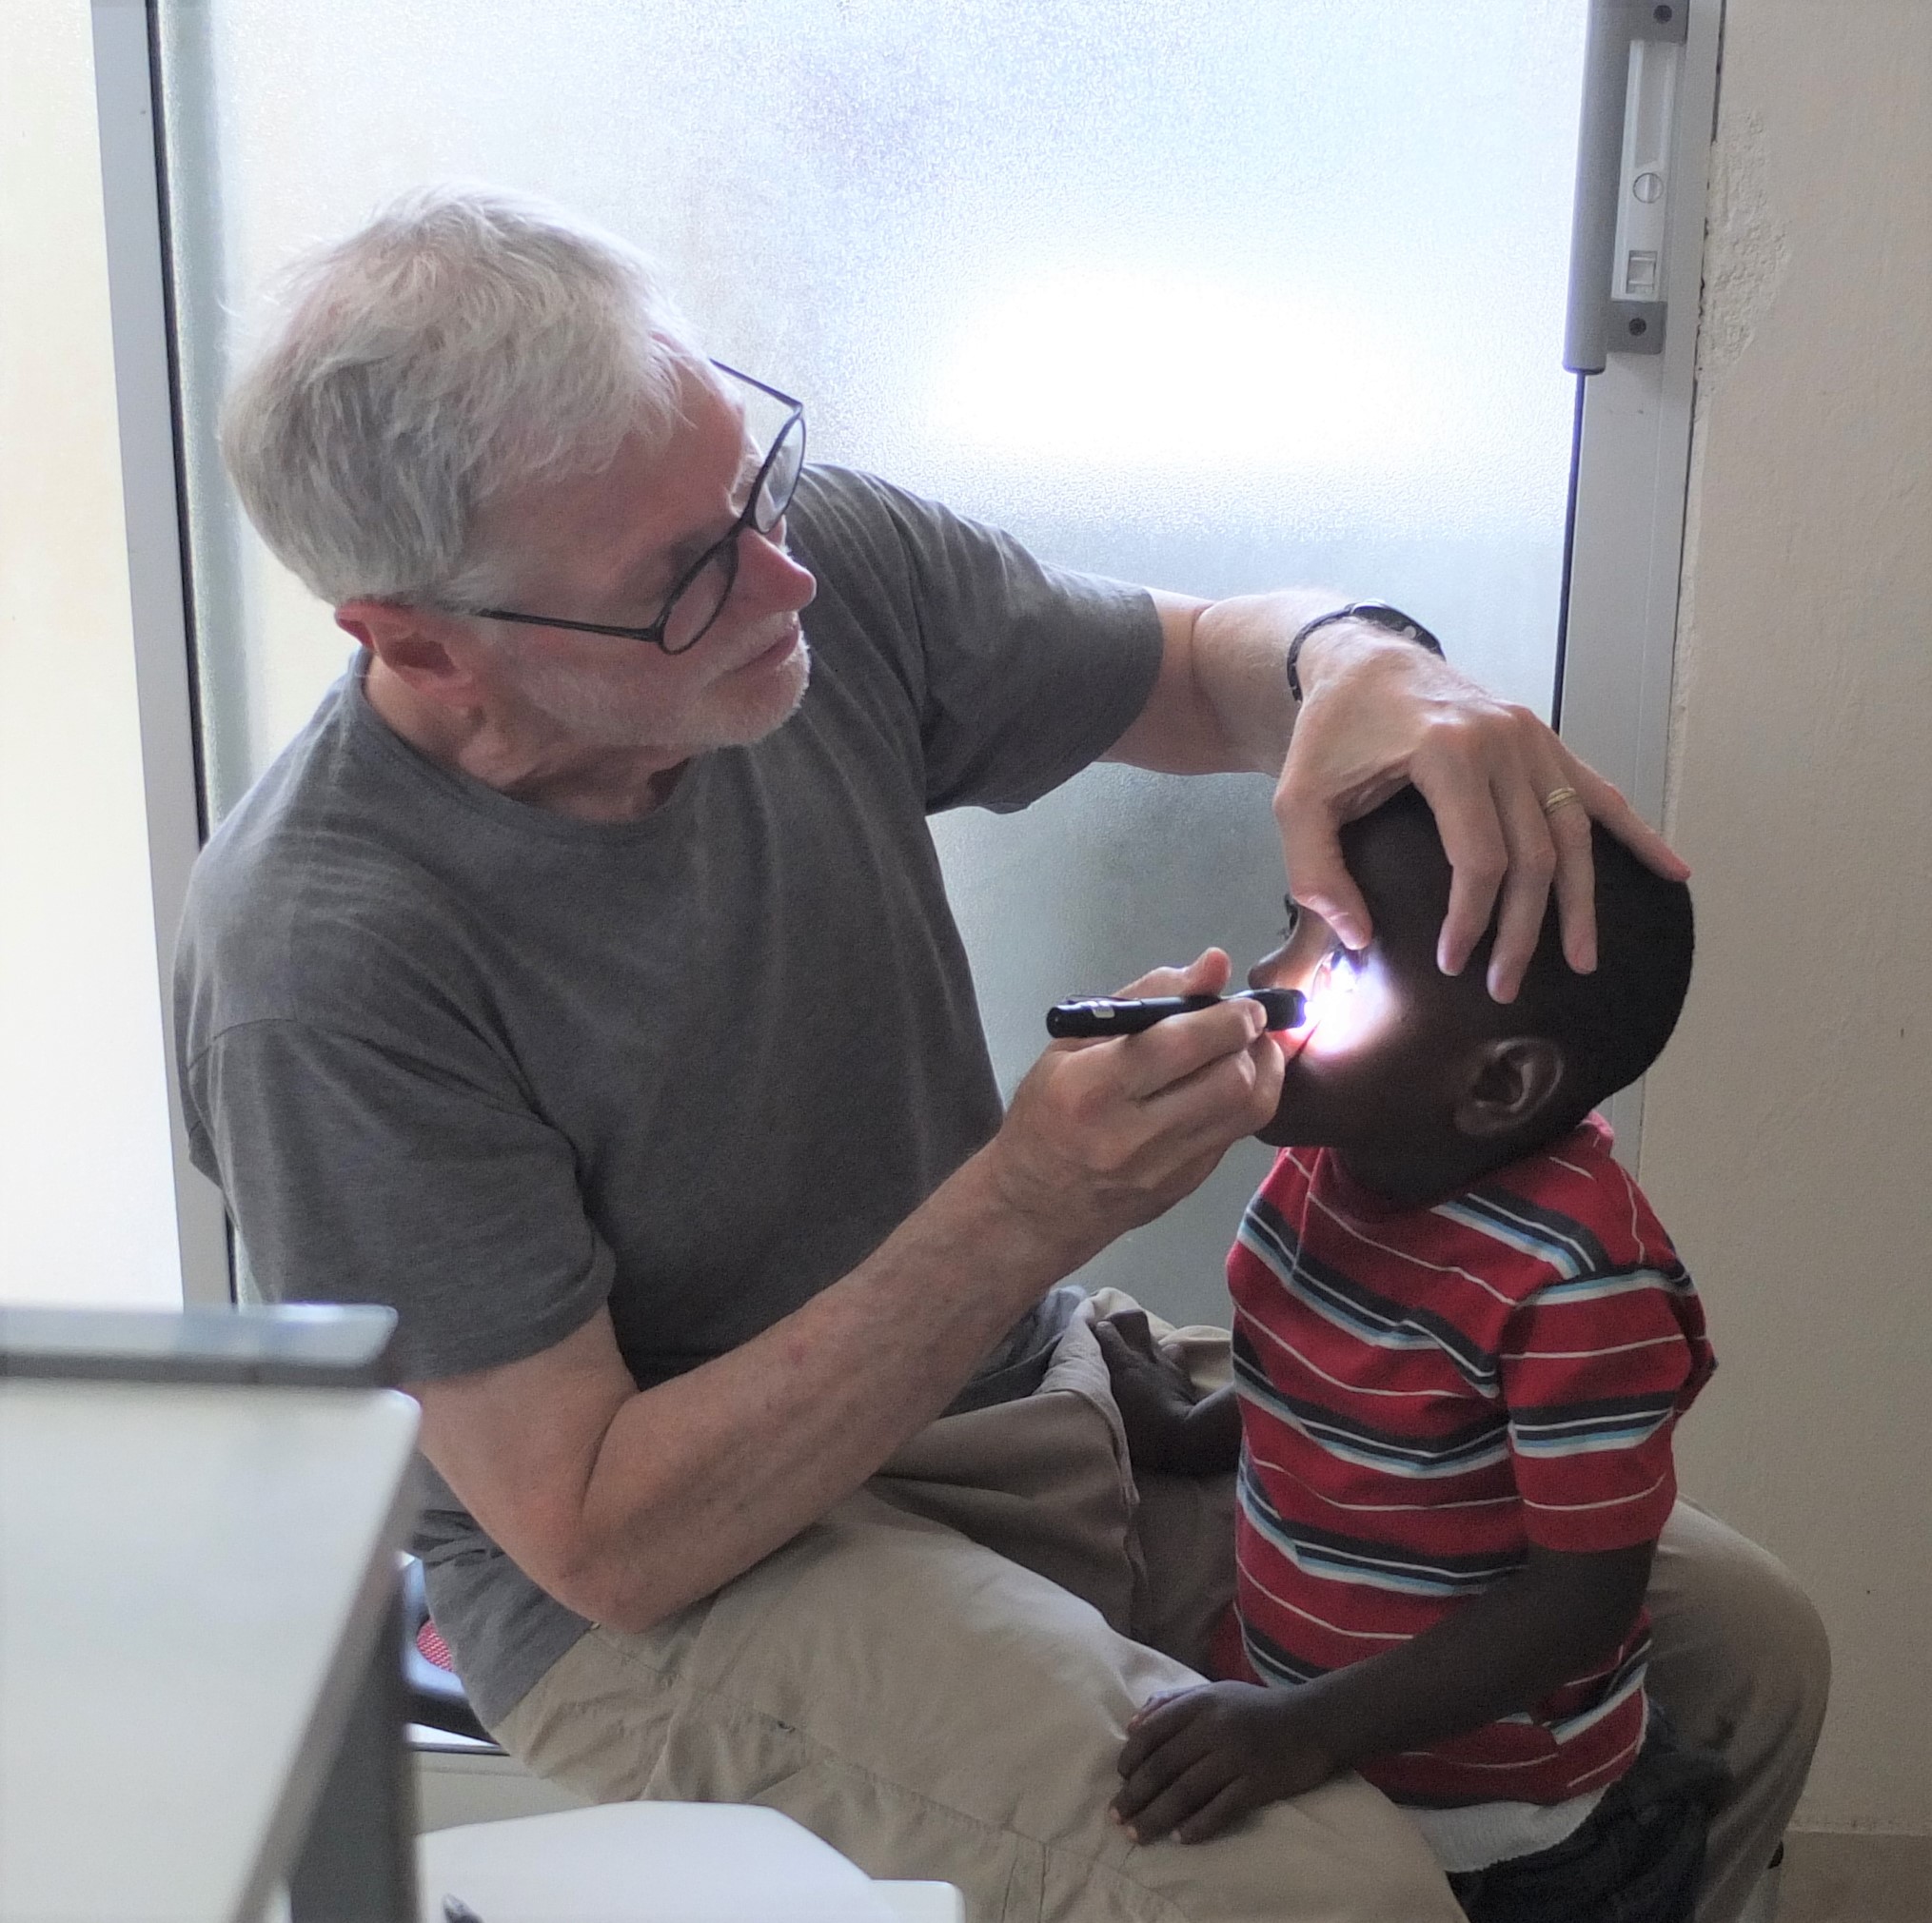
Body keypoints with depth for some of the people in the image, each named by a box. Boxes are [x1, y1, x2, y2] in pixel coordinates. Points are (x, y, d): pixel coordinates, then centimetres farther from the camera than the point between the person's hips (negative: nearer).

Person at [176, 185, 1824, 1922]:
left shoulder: (824, 559, -9)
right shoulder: (323, 970, -25)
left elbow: (1213, 660, 7)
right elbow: (602, 1543, -21)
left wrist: (1363, 670, -18)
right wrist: (1017, 1218, -31)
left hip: (1038, 1391, 7)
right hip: (678, 1587, -6)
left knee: (1739, 1642, 1)